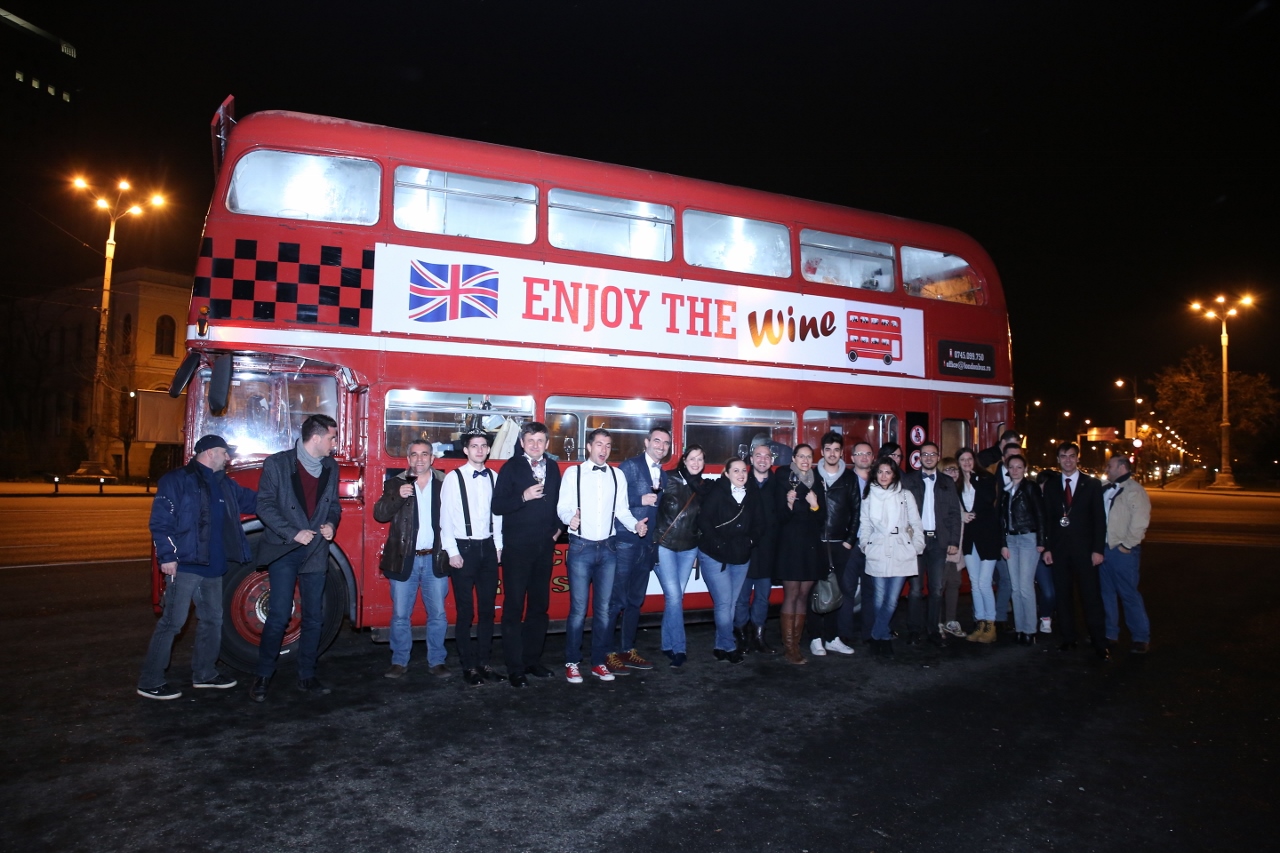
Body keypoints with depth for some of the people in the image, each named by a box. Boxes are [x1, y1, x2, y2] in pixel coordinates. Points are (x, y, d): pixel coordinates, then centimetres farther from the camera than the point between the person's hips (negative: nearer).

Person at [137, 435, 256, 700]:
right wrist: (167, 556, -19)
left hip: (213, 567, 8)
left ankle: (204, 674, 27)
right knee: (172, 621, -6)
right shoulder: (177, 480, -8)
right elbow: (160, 520, -13)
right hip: (185, 565, -8)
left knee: (212, 620, 14)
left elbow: (253, 501, 24)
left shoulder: (225, 484, 16)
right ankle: (150, 682, 4)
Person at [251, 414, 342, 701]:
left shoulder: (330, 467, 8)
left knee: (313, 618, 8)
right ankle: (263, 675, 12)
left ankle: (306, 675, 20)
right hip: (283, 551, -4)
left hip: (315, 552, 4)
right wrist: (293, 533, -16)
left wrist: (331, 524, -5)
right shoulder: (277, 463, -6)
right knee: (279, 615, -5)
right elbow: (265, 505, -8)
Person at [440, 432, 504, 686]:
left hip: (488, 548, 4)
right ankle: (468, 666, 14)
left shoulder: (493, 477, 5)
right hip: (464, 549, -4)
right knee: (465, 611, 2)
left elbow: (497, 513, 8)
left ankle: (483, 662, 21)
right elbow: (446, 517, -6)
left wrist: (498, 545, 5)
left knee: (487, 609, 10)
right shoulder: (454, 478, -5)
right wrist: (452, 552, -9)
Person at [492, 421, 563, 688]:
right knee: (514, 607, 0)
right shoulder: (511, 468, -4)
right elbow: (497, 506, -9)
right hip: (517, 547, -5)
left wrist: (557, 527, 7)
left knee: (539, 606, 11)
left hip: (545, 546, 5)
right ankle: (515, 668, 8)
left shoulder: (552, 468, 10)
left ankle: (533, 660, 22)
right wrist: (524, 497, -22)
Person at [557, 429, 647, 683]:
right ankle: (572, 663, 14)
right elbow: (562, 506, -7)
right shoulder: (573, 473, -2)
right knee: (578, 608, 0)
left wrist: (635, 525, -13)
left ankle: (599, 662, 21)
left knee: (604, 609, 10)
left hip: (608, 547, 3)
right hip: (581, 547, -3)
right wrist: (570, 517, -28)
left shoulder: (617, 475, 7)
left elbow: (622, 510, 5)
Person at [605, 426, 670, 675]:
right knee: (616, 599, -3)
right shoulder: (629, 466, -5)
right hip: (625, 542, -7)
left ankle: (627, 650, 22)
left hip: (647, 545, 7)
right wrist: (639, 500, -18)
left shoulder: (663, 475, 16)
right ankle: (607, 654, 5)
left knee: (635, 600, 13)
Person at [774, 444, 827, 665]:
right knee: (791, 595, -4)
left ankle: (795, 642, 17)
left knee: (804, 595, 8)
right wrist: (789, 503, -24)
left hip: (812, 545, 5)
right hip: (790, 545, -5)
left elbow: (822, 519, 7)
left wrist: (815, 505, -11)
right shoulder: (784, 483, -4)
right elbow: (781, 518, -7)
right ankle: (789, 646, 1)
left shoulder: (817, 483, 9)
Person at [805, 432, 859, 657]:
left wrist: (849, 540, 0)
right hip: (815, 543, -1)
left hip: (840, 543, 1)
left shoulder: (850, 477, 8)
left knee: (841, 591, 0)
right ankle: (815, 638, 8)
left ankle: (832, 637, 12)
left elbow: (855, 510, 6)